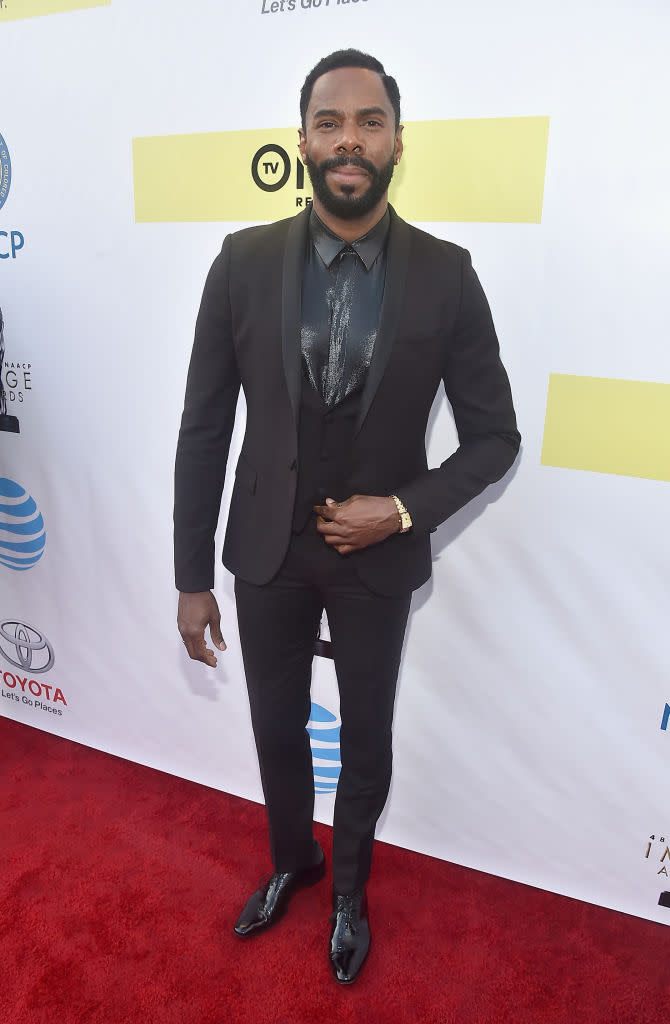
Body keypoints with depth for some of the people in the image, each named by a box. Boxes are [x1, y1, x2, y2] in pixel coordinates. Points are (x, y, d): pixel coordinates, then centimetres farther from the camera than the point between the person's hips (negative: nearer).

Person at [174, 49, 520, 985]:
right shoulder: (244, 262, -8)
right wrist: (193, 578, -4)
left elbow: (494, 437, -3)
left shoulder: (446, 275, -10)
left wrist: (402, 510, -18)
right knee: (277, 730, 20)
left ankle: (349, 887, 49)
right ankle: (292, 859, 53)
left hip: (378, 559, -1)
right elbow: (204, 431, -5)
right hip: (266, 553, 1)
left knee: (366, 741, 18)